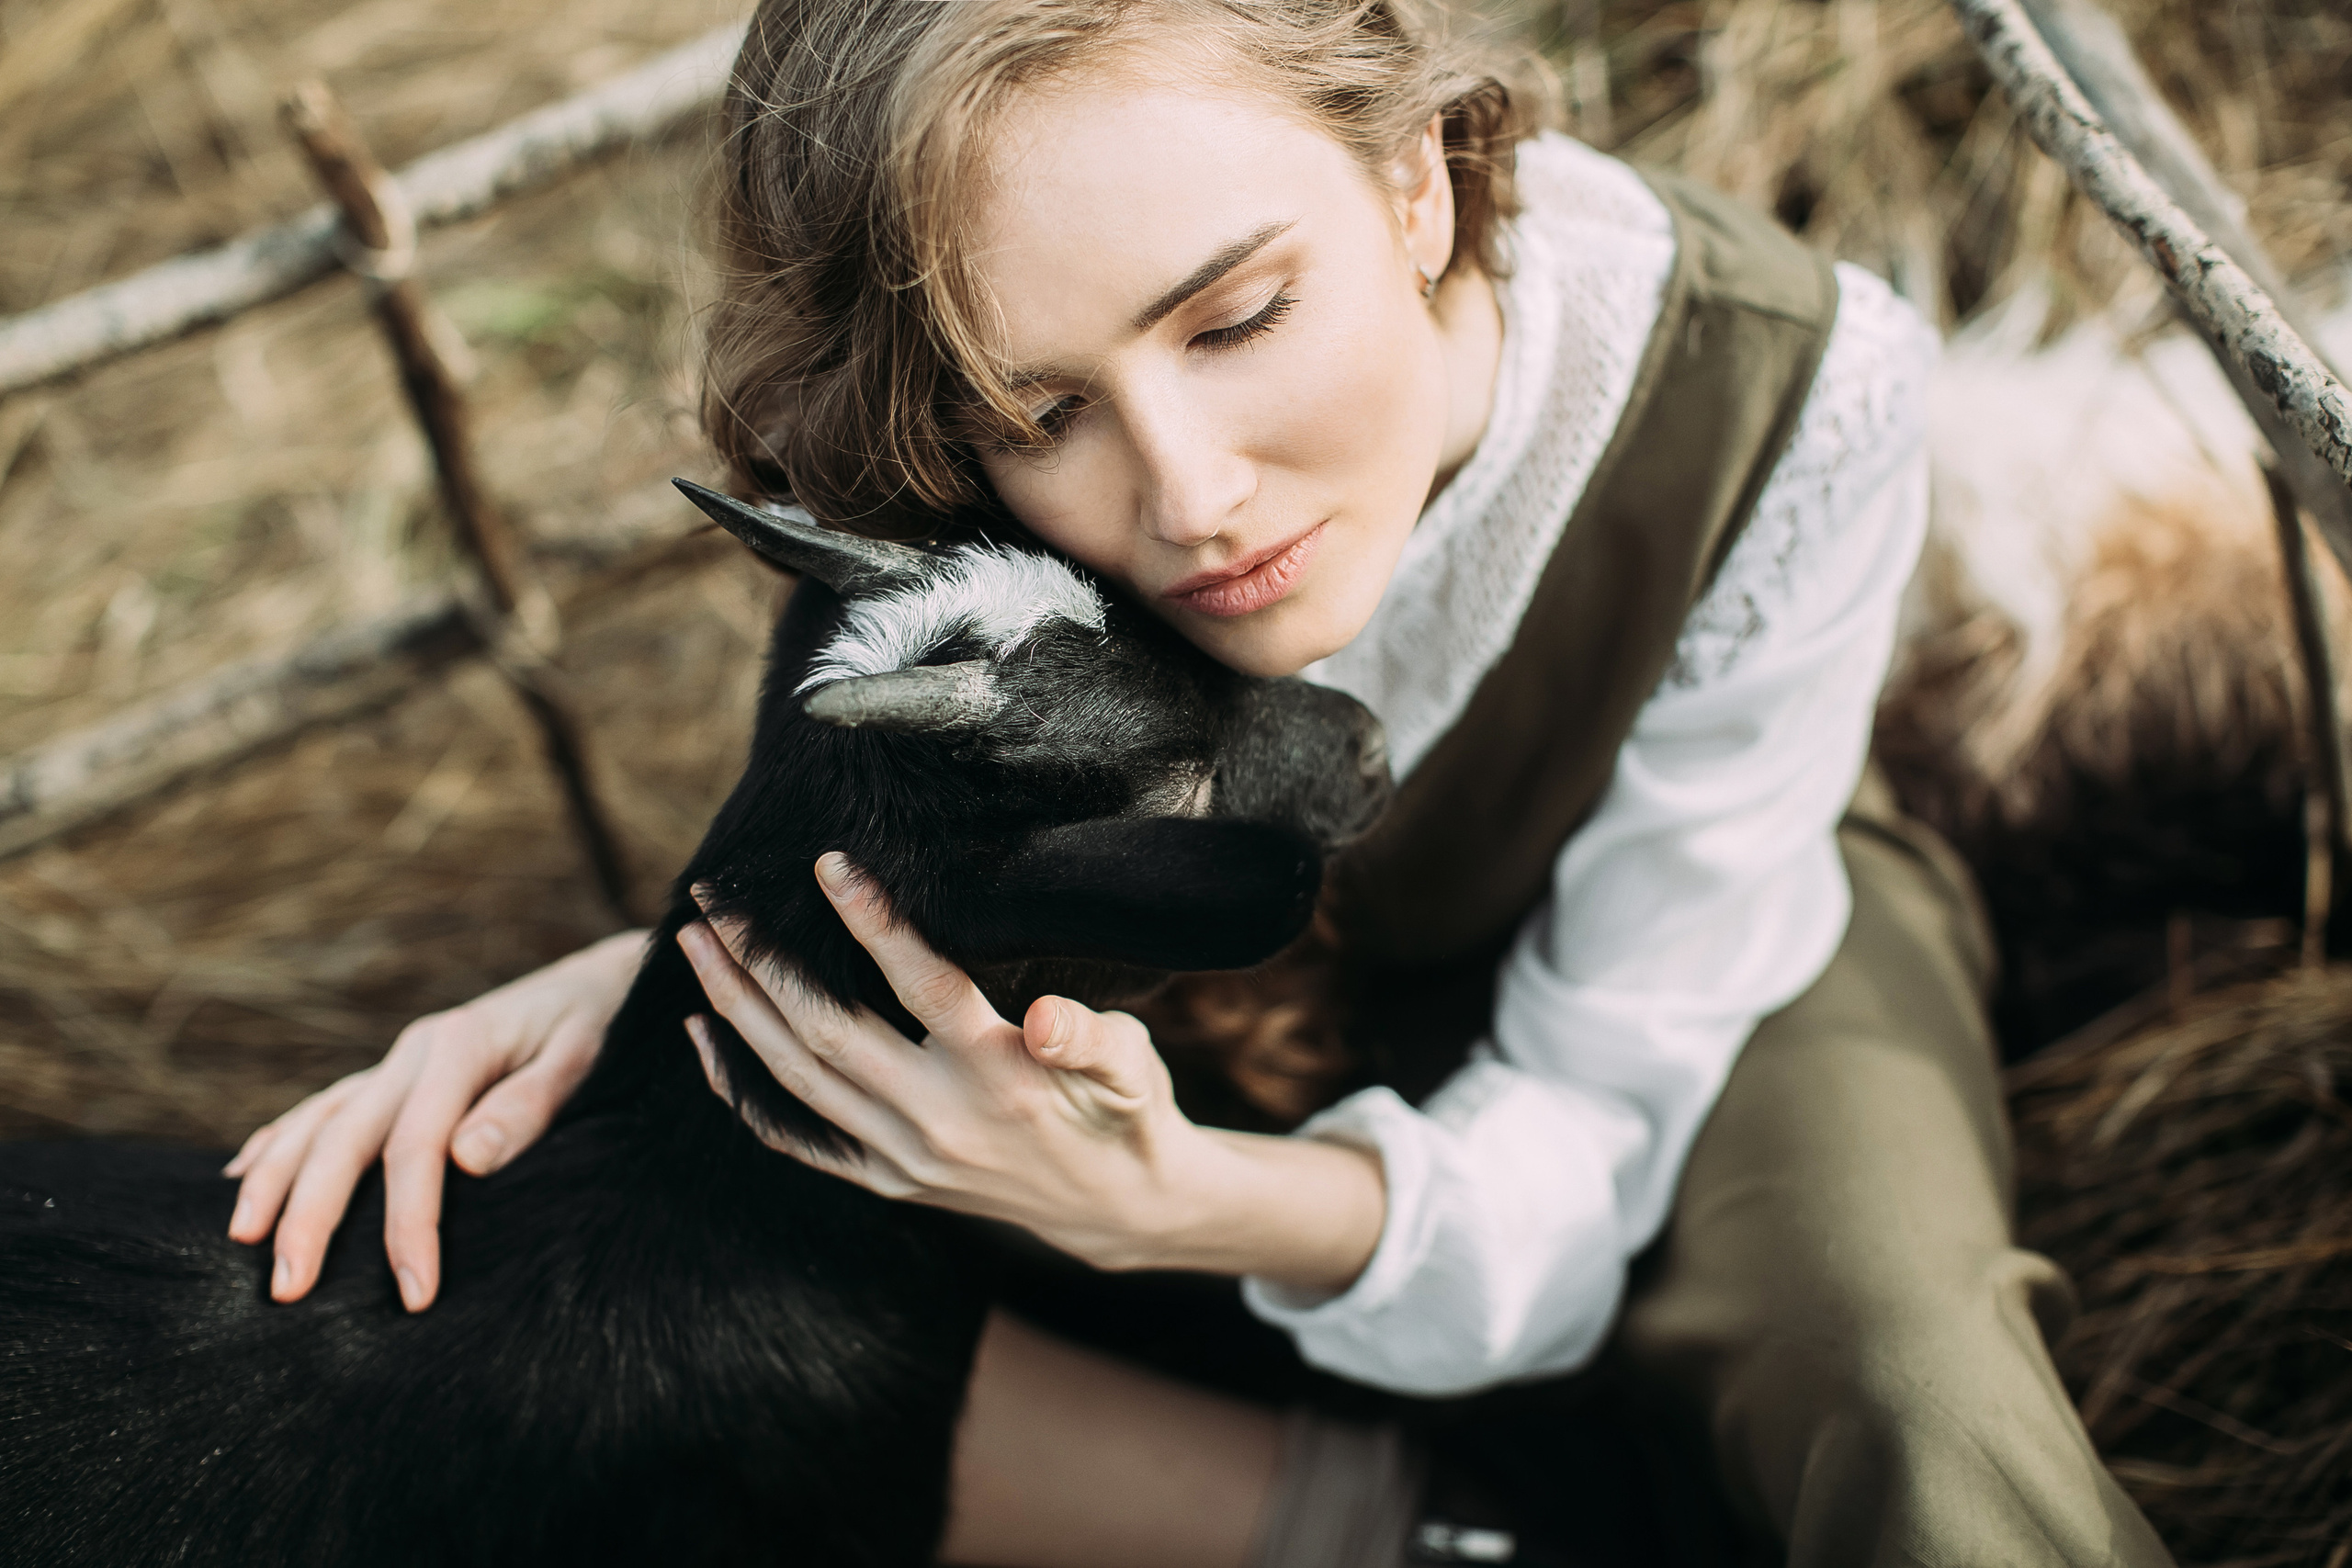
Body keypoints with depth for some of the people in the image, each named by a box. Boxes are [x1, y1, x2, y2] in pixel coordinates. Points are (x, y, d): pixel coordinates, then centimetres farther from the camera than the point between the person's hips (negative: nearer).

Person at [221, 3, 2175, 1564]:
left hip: (1714, 918, -2)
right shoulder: (982, 456, -29)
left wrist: (1192, 1204, -50)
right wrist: (648, 977, -31)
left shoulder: (1786, 397, -33)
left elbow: (1585, 1146, -29)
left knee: (1908, 1408, -34)